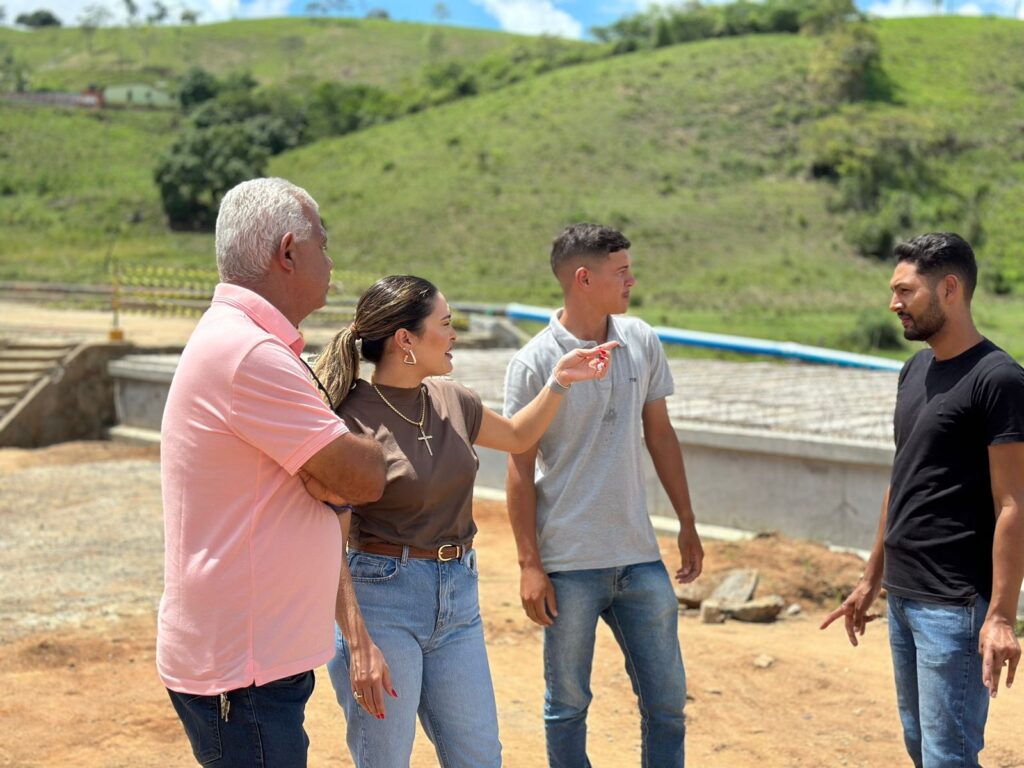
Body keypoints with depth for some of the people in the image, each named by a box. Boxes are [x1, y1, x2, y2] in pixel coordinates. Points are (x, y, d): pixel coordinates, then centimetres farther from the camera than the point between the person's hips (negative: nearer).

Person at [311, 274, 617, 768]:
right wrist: (358, 647, -21)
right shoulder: (351, 420, -15)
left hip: (457, 598, 7)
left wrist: (559, 382, 13)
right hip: (381, 600, -6)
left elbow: (517, 437, 27)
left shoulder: (450, 402, 5)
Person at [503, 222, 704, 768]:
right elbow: (520, 468, -7)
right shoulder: (534, 364, -9)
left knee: (666, 701, 9)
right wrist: (529, 564, -9)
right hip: (569, 564, -4)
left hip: (639, 557, 4)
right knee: (567, 705, 8)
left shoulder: (642, 342, 4)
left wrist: (687, 524, 13)